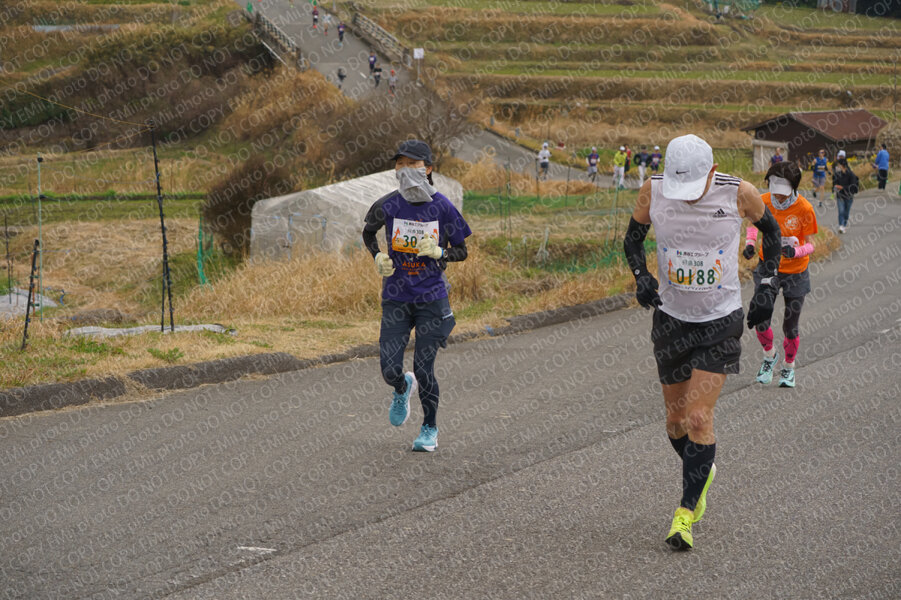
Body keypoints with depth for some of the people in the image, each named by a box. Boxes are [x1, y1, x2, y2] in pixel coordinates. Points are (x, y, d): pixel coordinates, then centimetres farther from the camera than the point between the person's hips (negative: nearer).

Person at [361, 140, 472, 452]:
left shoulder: (442, 206, -8)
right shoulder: (387, 206, -5)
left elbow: (462, 251, 1)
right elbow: (368, 232, 16)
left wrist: (438, 252, -18)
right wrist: (378, 257, -2)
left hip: (431, 298, -2)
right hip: (396, 299, 2)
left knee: (423, 369, -3)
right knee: (390, 371, -5)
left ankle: (430, 429, 21)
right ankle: (402, 390, 34)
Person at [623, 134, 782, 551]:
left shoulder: (739, 193, -17)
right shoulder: (653, 191, -12)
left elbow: (770, 230, 4)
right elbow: (633, 238, 5)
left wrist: (767, 286, -3)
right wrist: (641, 276, -14)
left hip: (721, 322, -3)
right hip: (672, 317, 3)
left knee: (699, 417, -12)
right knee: (675, 418, 10)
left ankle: (686, 514, -3)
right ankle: (702, 474, 41)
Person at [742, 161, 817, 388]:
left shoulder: (804, 209, -18)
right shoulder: (763, 202, -11)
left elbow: (810, 244, -13)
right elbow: (753, 223, 9)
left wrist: (795, 252, -34)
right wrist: (749, 243, -11)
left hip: (795, 271, -1)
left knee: (791, 325, 6)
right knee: (760, 319, -11)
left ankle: (789, 366, 31)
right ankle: (769, 355, 20)